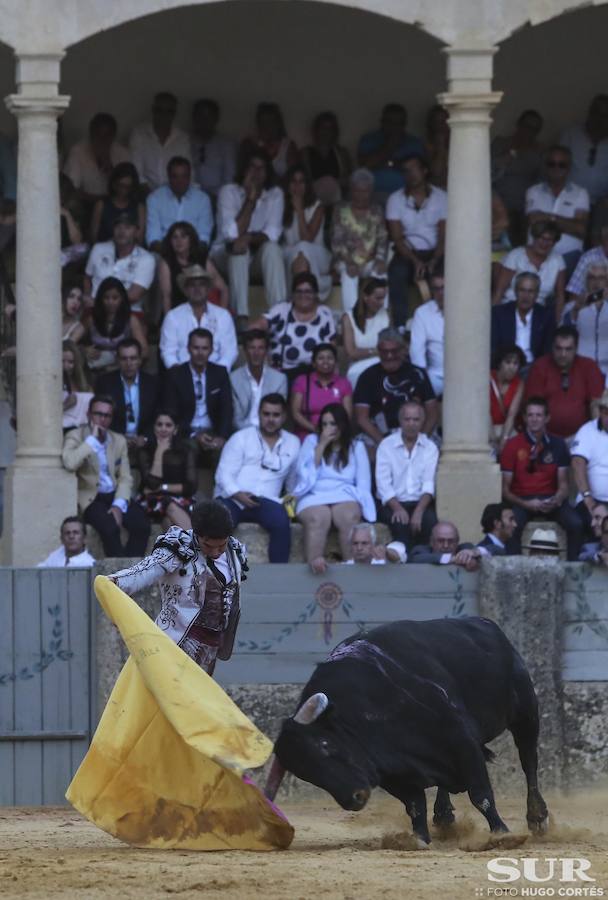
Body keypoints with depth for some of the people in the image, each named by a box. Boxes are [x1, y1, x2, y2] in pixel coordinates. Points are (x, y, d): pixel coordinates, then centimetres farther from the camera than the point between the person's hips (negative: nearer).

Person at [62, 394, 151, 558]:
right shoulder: (75, 437, 0)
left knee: (142, 525, -22)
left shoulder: (119, 441, 14)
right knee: (110, 527, -32)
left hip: (115, 497, 4)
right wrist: (93, 439, -15)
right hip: (90, 499, -4)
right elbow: (69, 463, -22)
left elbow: (125, 478, 9)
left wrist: (118, 505, -9)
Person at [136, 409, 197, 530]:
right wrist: (159, 453, -7)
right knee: (173, 508, -36)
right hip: (153, 503, -1)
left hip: (180, 499, 1)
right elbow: (152, 484, -9)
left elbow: (191, 486, 2)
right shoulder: (145, 451, 6)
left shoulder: (186, 452, 11)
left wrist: (163, 487, -6)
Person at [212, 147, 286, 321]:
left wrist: (249, 237, -33)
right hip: (226, 255, -2)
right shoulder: (228, 192, -8)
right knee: (239, 248, -35)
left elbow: (272, 234, -12)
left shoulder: (275, 195, 0)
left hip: (259, 256, 2)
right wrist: (250, 199, -22)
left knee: (272, 248, -30)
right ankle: (241, 316, -42)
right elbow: (233, 233, -20)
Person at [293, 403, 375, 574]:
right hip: (315, 497, -1)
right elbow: (306, 475, 2)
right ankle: (314, 566, -53)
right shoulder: (311, 441, 16)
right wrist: (322, 445, -2)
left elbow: (363, 483, 11)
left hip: (345, 497, 1)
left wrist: (357, 502, -9)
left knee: (349, 517, -36)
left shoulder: (356, 447, 17)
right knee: (318, 519, -37)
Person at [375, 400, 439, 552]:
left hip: (420, 502, 1)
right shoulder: (386, 446, 3)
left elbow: (429, 483, -5)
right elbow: (383, 484, -7)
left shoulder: (430, 447, 7)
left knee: (429, 520, -31)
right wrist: (397, 508, -24)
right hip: (393, 503, -1)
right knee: (401, 522, -33)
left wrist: (419, 510, -23)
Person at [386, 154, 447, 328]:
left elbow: (444, 235, -1)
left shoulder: (440, 197, 4)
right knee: (397, 272, -35)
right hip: (408, 253, 0)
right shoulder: (396, 199, 5)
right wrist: (415, 261, -18)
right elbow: (397, 237, -3)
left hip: (434, 253, 0)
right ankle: (401, 326, -35)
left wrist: (434, 260, -19)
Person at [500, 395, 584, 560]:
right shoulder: (513, 446, 0)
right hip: (521, 500, -2)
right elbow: (505, 489, 0)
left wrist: (555, 501, -14)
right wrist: (526, 504, -17)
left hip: (551, 499, 2)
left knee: (576, 523, -26)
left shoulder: (557, 445, 6)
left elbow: (563, 485, 8)